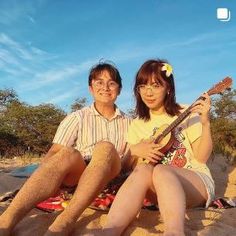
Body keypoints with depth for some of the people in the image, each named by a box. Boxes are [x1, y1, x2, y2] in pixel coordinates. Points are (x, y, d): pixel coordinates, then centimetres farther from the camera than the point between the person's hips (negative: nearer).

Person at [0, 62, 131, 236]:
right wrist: (39, 185, -20)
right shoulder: (77, 118, 6)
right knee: (68, 154, -35)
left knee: (106, 148, -31)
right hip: (76, 176, -1)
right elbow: (54, 153, -5)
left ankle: (65, 221, -42)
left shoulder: (128, 123, 13)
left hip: (111, 179, 1)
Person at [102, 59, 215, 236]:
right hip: (159, 189, 2)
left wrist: (206, 123, -18)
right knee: (143, 170, -32)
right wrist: (137, 150, -11)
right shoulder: (137, 125, 10)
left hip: (196, 182, -2)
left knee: (161, 171, -35)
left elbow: (202, 157, -4)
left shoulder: (186, 114, 2)